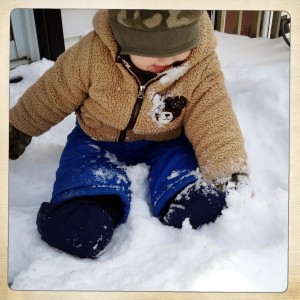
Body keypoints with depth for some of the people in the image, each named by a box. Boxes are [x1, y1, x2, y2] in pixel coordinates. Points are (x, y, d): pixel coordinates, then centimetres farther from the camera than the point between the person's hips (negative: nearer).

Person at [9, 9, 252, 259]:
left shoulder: (201, 65, -21)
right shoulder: (94, 52, -22)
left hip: (166, 143, 1)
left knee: (200, 208, -27)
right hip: (98, 142, 0)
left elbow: (215, 120, -22)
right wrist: (19, 128, 7)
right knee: (77, 229, -24)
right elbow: (53, 93, -7)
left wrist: (231, 173, -38)